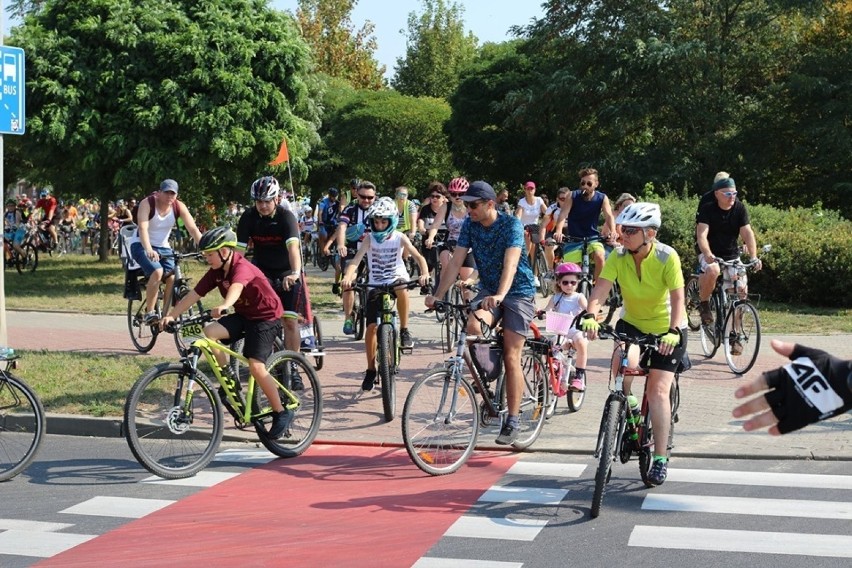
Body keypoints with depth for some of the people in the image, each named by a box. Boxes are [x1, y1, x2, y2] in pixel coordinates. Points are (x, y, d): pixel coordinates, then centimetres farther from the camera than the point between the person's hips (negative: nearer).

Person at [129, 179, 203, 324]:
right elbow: (142, 228, -32)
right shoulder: (147, 203, -19)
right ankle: (149, 313, -20)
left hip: (163, 247, 4)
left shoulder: (179, 206, -9)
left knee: (173, 278, -18)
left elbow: (193, 229, -17)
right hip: (141, 245, -4)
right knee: (157, 272, -31)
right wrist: (149, 250, -49)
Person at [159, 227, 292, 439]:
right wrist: (171, 315, -16)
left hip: (266, 317, -7)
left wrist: (224, 306, -66)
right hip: (243, 315, 7)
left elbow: (236, 287, -47)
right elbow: (194, 294, -6)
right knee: (209, 332, -18)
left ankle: (281, 413, -3)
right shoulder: (216, 273, -3)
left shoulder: (242, 267, -25)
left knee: (256, 367, -19)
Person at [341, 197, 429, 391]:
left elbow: (418, 256, -12)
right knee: (371, 327, -5)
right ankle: (371, 370, 11)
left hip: (397, 279, -1)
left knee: (401, 288, -38)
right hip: (376, 286, 1)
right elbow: (356, 259, -20)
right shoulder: (369, 238, -8)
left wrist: (424, 273, -33)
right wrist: (347, 276, -39)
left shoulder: (399, 238, -8)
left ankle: (404, 330, -18)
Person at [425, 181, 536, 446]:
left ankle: (512, 421, 1)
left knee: (511, 357, -9)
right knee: (472, 328, -26)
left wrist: (500, 295, -49)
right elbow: (455, 262, -9)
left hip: (517, 292, -4)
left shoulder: (511, 224, -19)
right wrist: (438, 295, -21)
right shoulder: (470, 225, -4)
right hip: (488, 290, 4)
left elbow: (510, 263, -33)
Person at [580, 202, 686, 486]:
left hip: (665, 329, -3)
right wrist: (590, 315, -46)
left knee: (658, 390, -11)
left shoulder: (667, 257, -23)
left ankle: (661, 458, -3)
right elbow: (601, 288, -26)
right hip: (632, 323, 3)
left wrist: (674, 331, -45)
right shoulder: (618, 256, -15)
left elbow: (678, 298, -29)